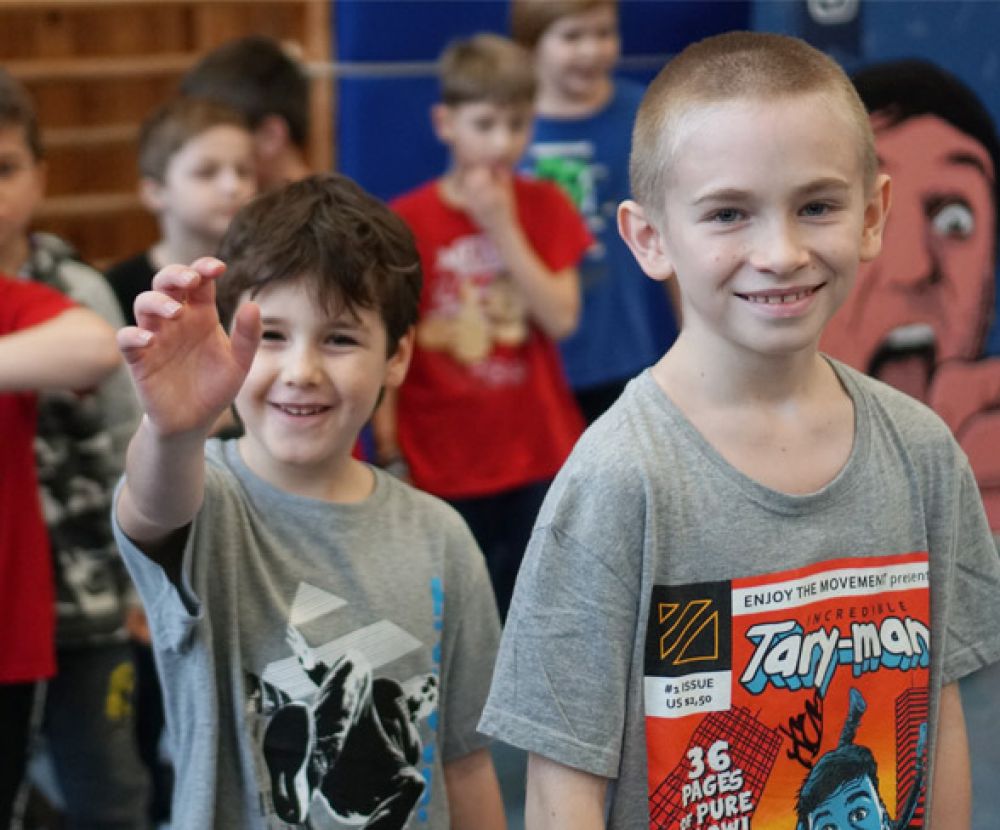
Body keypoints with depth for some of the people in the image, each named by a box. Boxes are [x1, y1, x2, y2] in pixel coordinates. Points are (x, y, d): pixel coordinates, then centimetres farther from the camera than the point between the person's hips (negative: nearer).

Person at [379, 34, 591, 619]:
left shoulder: (546, 209, 1)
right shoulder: (406, 222, -5)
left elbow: (561, 317, -10)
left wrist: (504, 228, -17)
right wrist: (388, 450, -6)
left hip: (539, 457, 2)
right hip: (443, 465, -2)